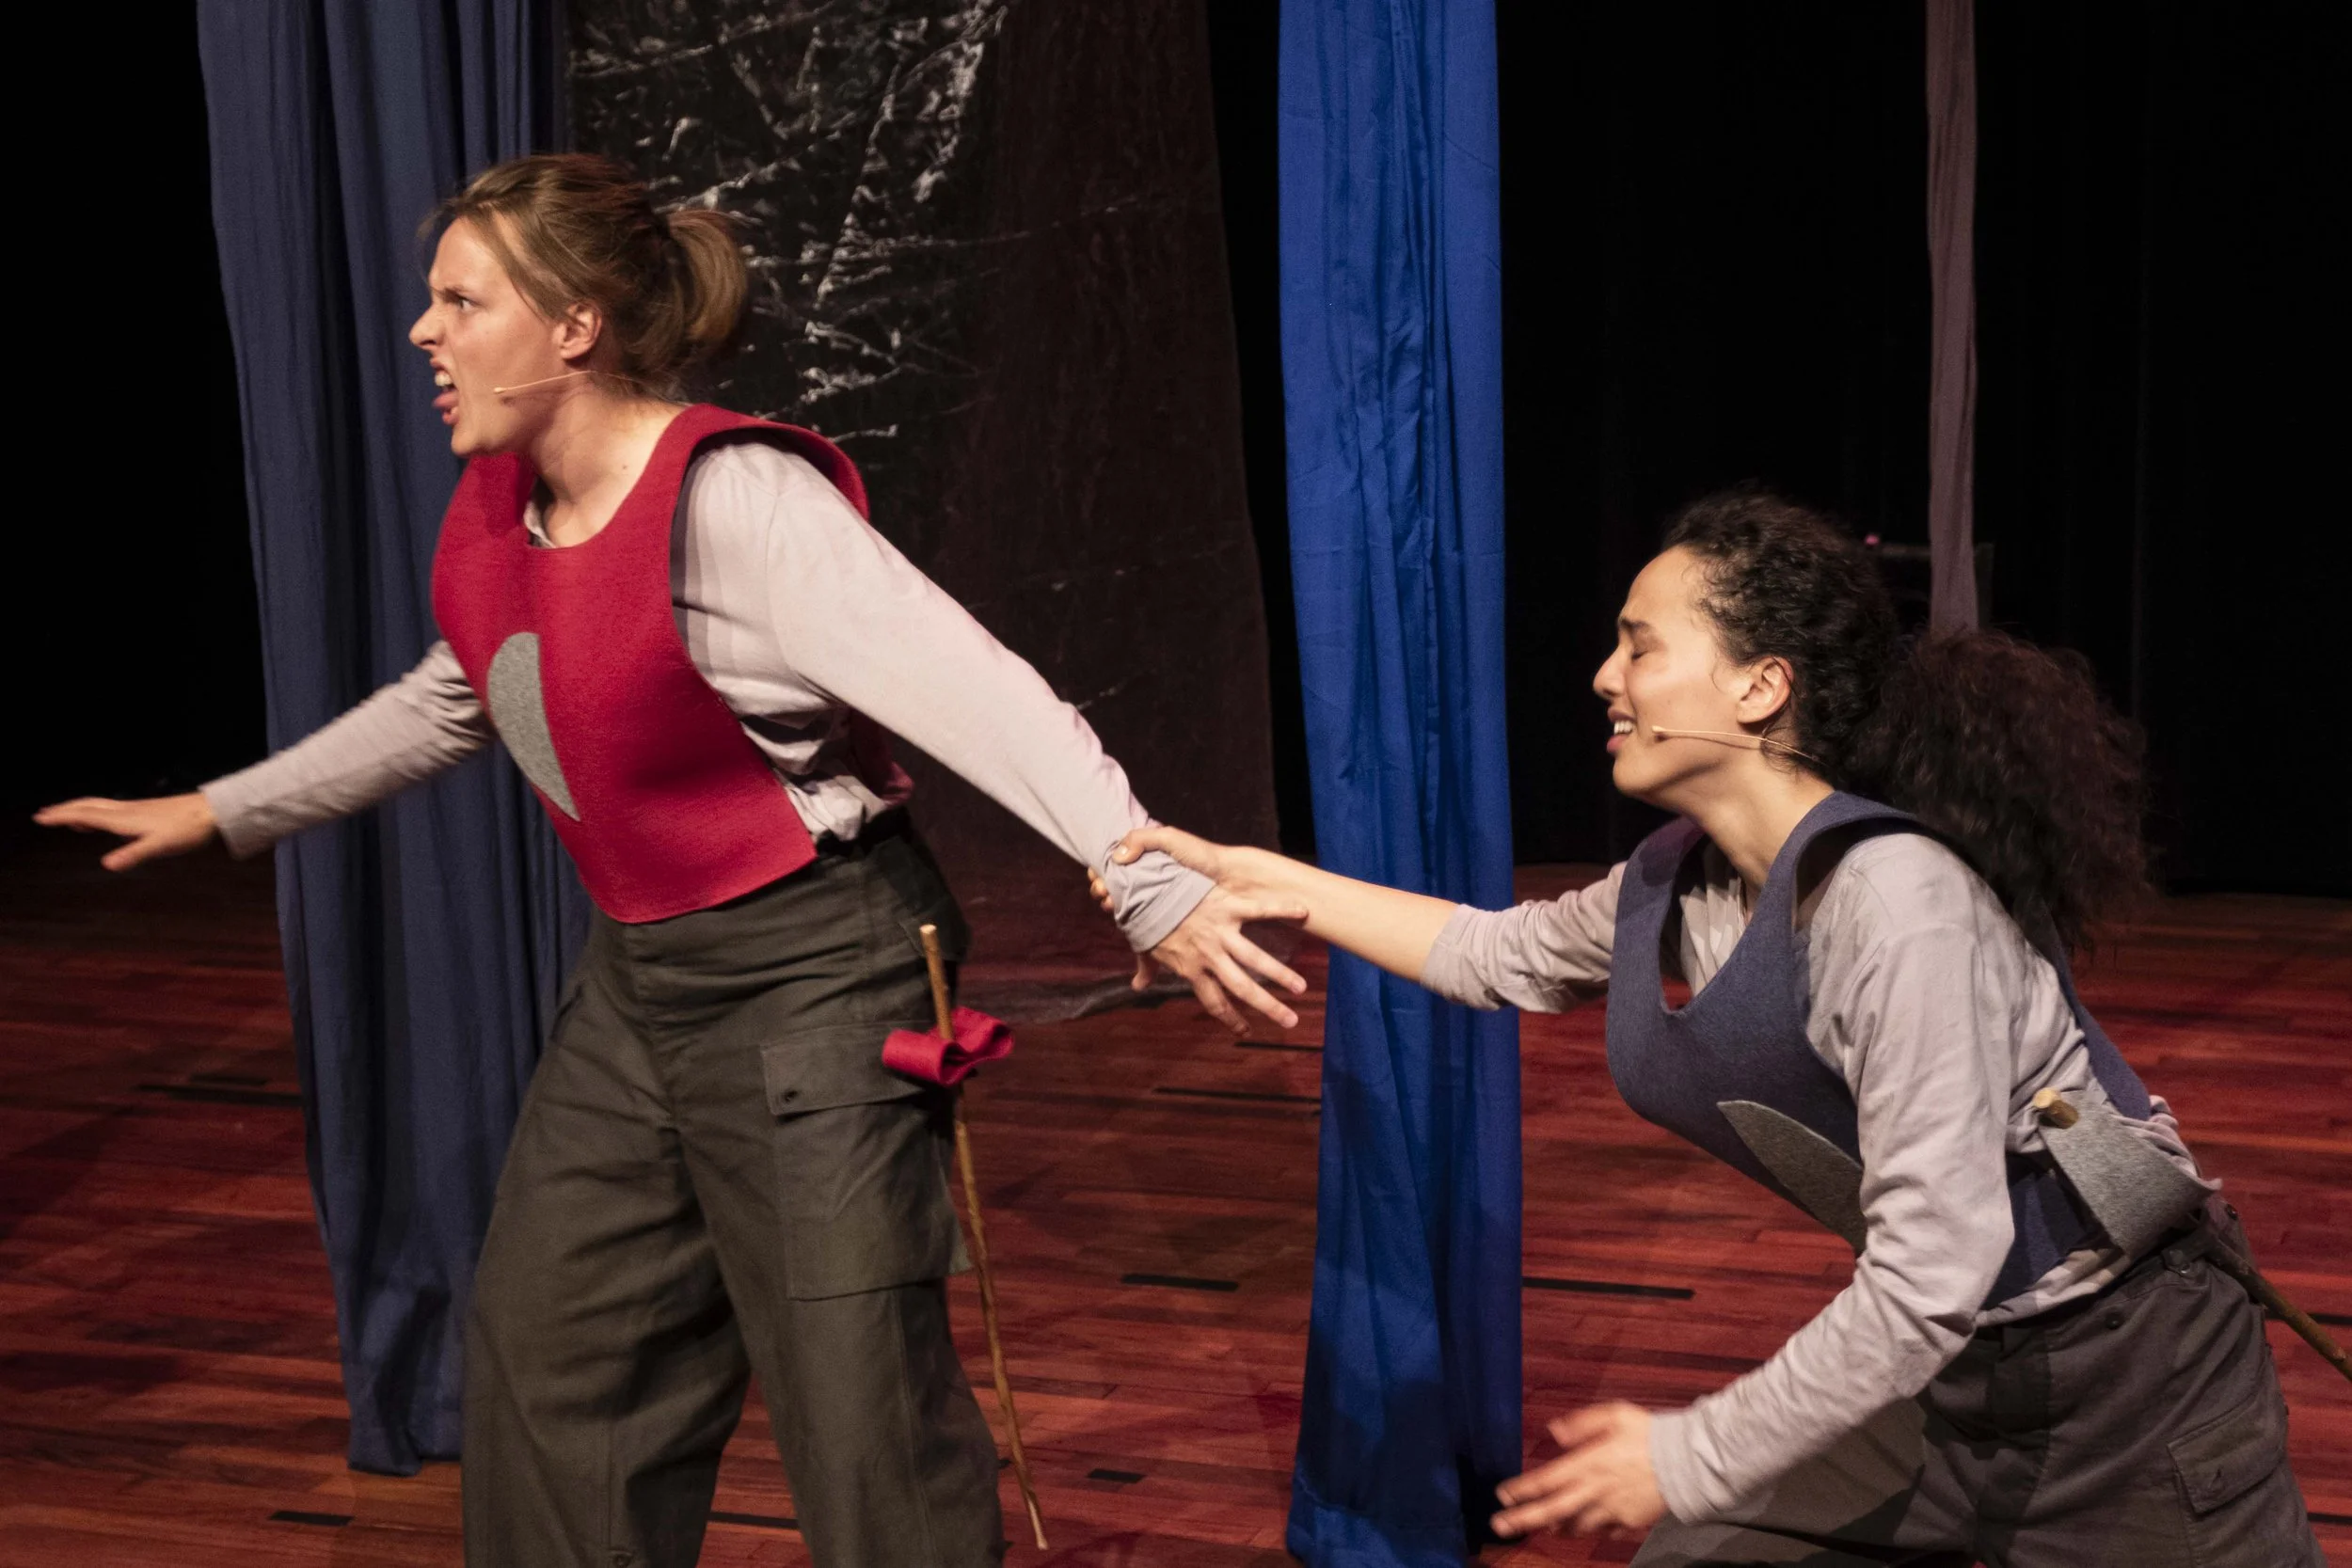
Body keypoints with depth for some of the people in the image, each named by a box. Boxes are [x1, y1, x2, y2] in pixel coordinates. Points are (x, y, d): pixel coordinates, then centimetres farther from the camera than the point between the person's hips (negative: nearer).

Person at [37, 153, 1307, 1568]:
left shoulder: (732, 501, -22)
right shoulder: (501, 508, 5)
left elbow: (976, 691, -31)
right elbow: (446, 705, 25)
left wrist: (1151, 885, -43)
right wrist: (226, 811, 30)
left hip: (809, 974, -9)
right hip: (642, 975, 9)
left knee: (860, 1401, -5)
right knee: (548, 1354, 17)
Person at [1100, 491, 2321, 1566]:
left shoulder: (1893, 902, -28)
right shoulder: (1678, 885, -3)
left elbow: (1931, 1274, -29)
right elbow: (1505, 954, 19)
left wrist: (1692, 1458, -21)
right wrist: (1260, 879, 21)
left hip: (2129, 1387, -7)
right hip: (1938, 1367, 7)